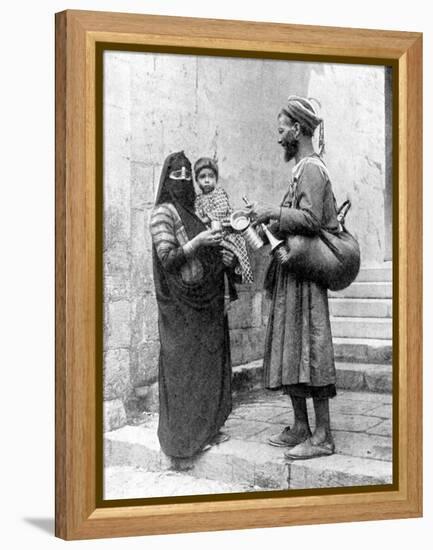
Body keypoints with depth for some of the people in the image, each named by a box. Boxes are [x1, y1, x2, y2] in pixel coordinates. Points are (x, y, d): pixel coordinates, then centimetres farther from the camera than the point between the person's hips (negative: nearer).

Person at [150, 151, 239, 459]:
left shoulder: (193, 212, 15)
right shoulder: (163, 213, -8)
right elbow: (167, 258, -15)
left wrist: (224, 259, 4)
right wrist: (197, 242, -26)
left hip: (206, 301, 8)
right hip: (182, 303, -8)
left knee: (209, 362, 9)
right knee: (185, 366, -3)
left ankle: (206, 429, 16)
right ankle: (186, 436, 2)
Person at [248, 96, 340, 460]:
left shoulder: (311, 169, -11)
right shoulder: (304, 169, 20)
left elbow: (310, 219, -22)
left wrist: (272, 212, -15)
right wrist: (270, 222, 15)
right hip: (292, 270, 10)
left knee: (308, 348, -9)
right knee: (290, 349, 11)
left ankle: (323, 436, -7)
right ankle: (301, 427, 16)